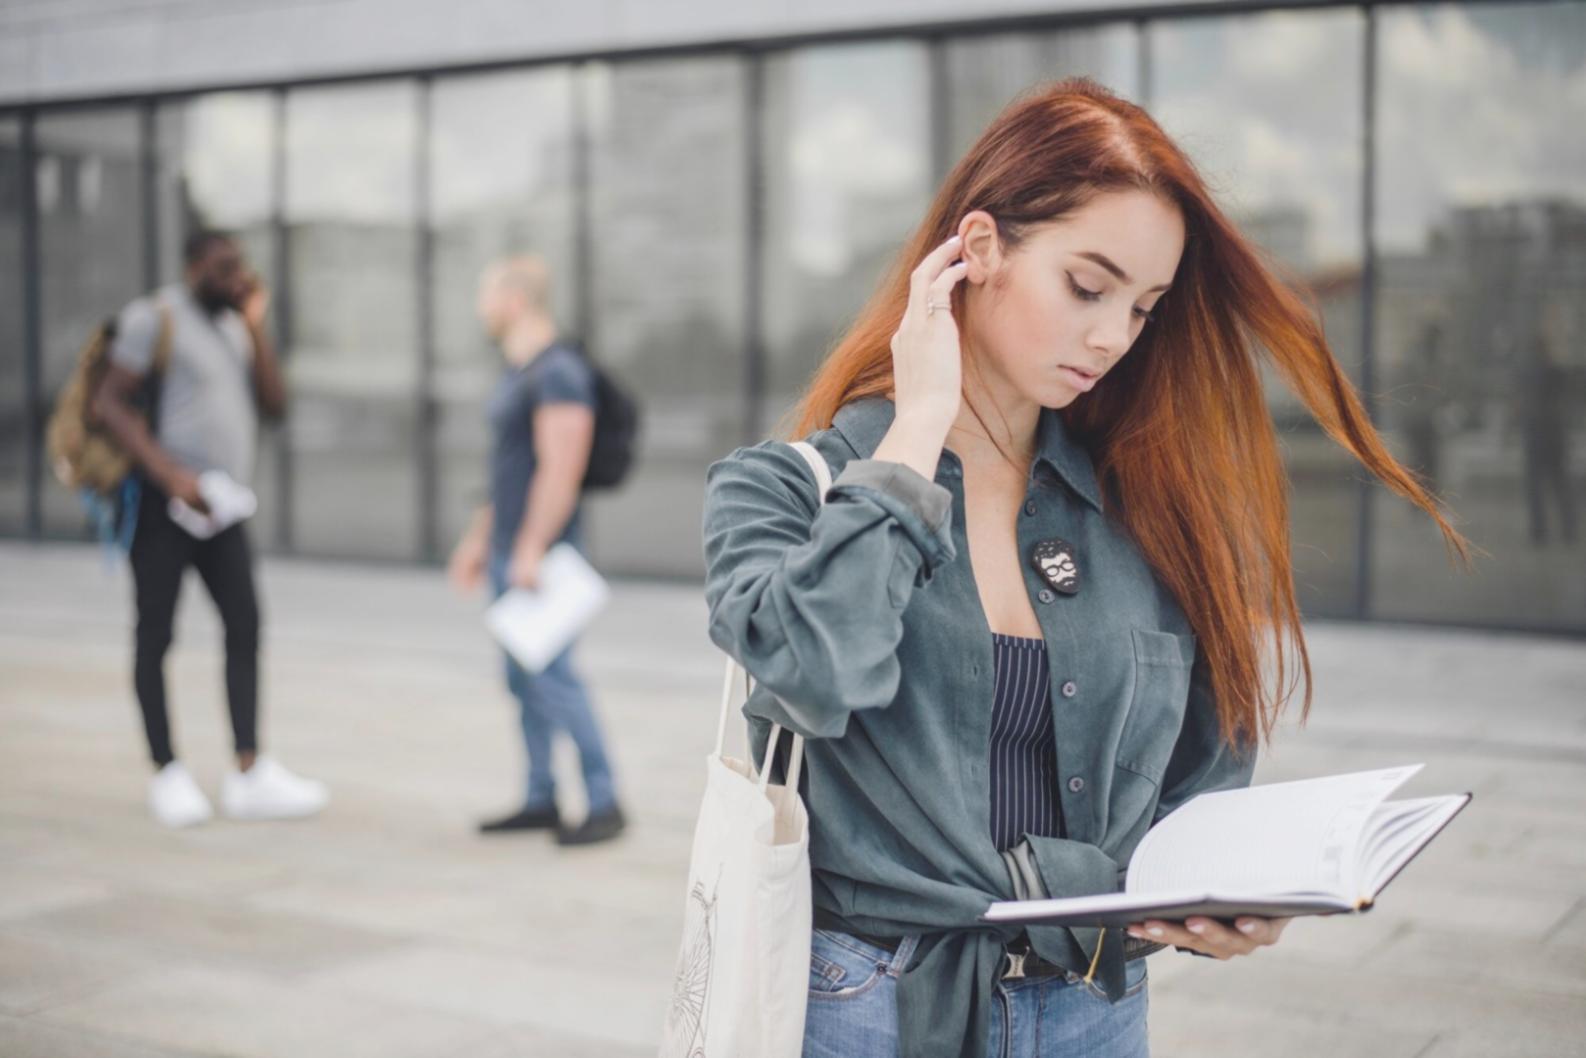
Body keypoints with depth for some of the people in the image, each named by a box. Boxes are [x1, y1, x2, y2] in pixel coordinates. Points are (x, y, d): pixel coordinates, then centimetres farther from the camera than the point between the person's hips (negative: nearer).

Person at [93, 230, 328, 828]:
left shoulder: (233, 327, 15)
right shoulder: (156, 317, -7)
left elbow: (274, 406, 7)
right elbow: (109, 404, -13)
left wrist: (255, 326, -2)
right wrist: (171, 474, -22)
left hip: (219, 503, 6)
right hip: (162, 499, -6)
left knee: (244, 626, -6)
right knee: (156, 633, 1)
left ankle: (249, 776, -9)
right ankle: (167, 775, 10)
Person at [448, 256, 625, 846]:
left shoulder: (558, 372, -14)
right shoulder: (517, 373, 17)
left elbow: (560, 470, -21)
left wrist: (531, 549, -23)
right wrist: (479, 538, 23)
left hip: (540, 553, -10)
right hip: (509, 553, 10)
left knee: (551, 675, -12)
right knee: (522, 680, 10)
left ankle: (605, 804, -7)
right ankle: (542, 800, 17)